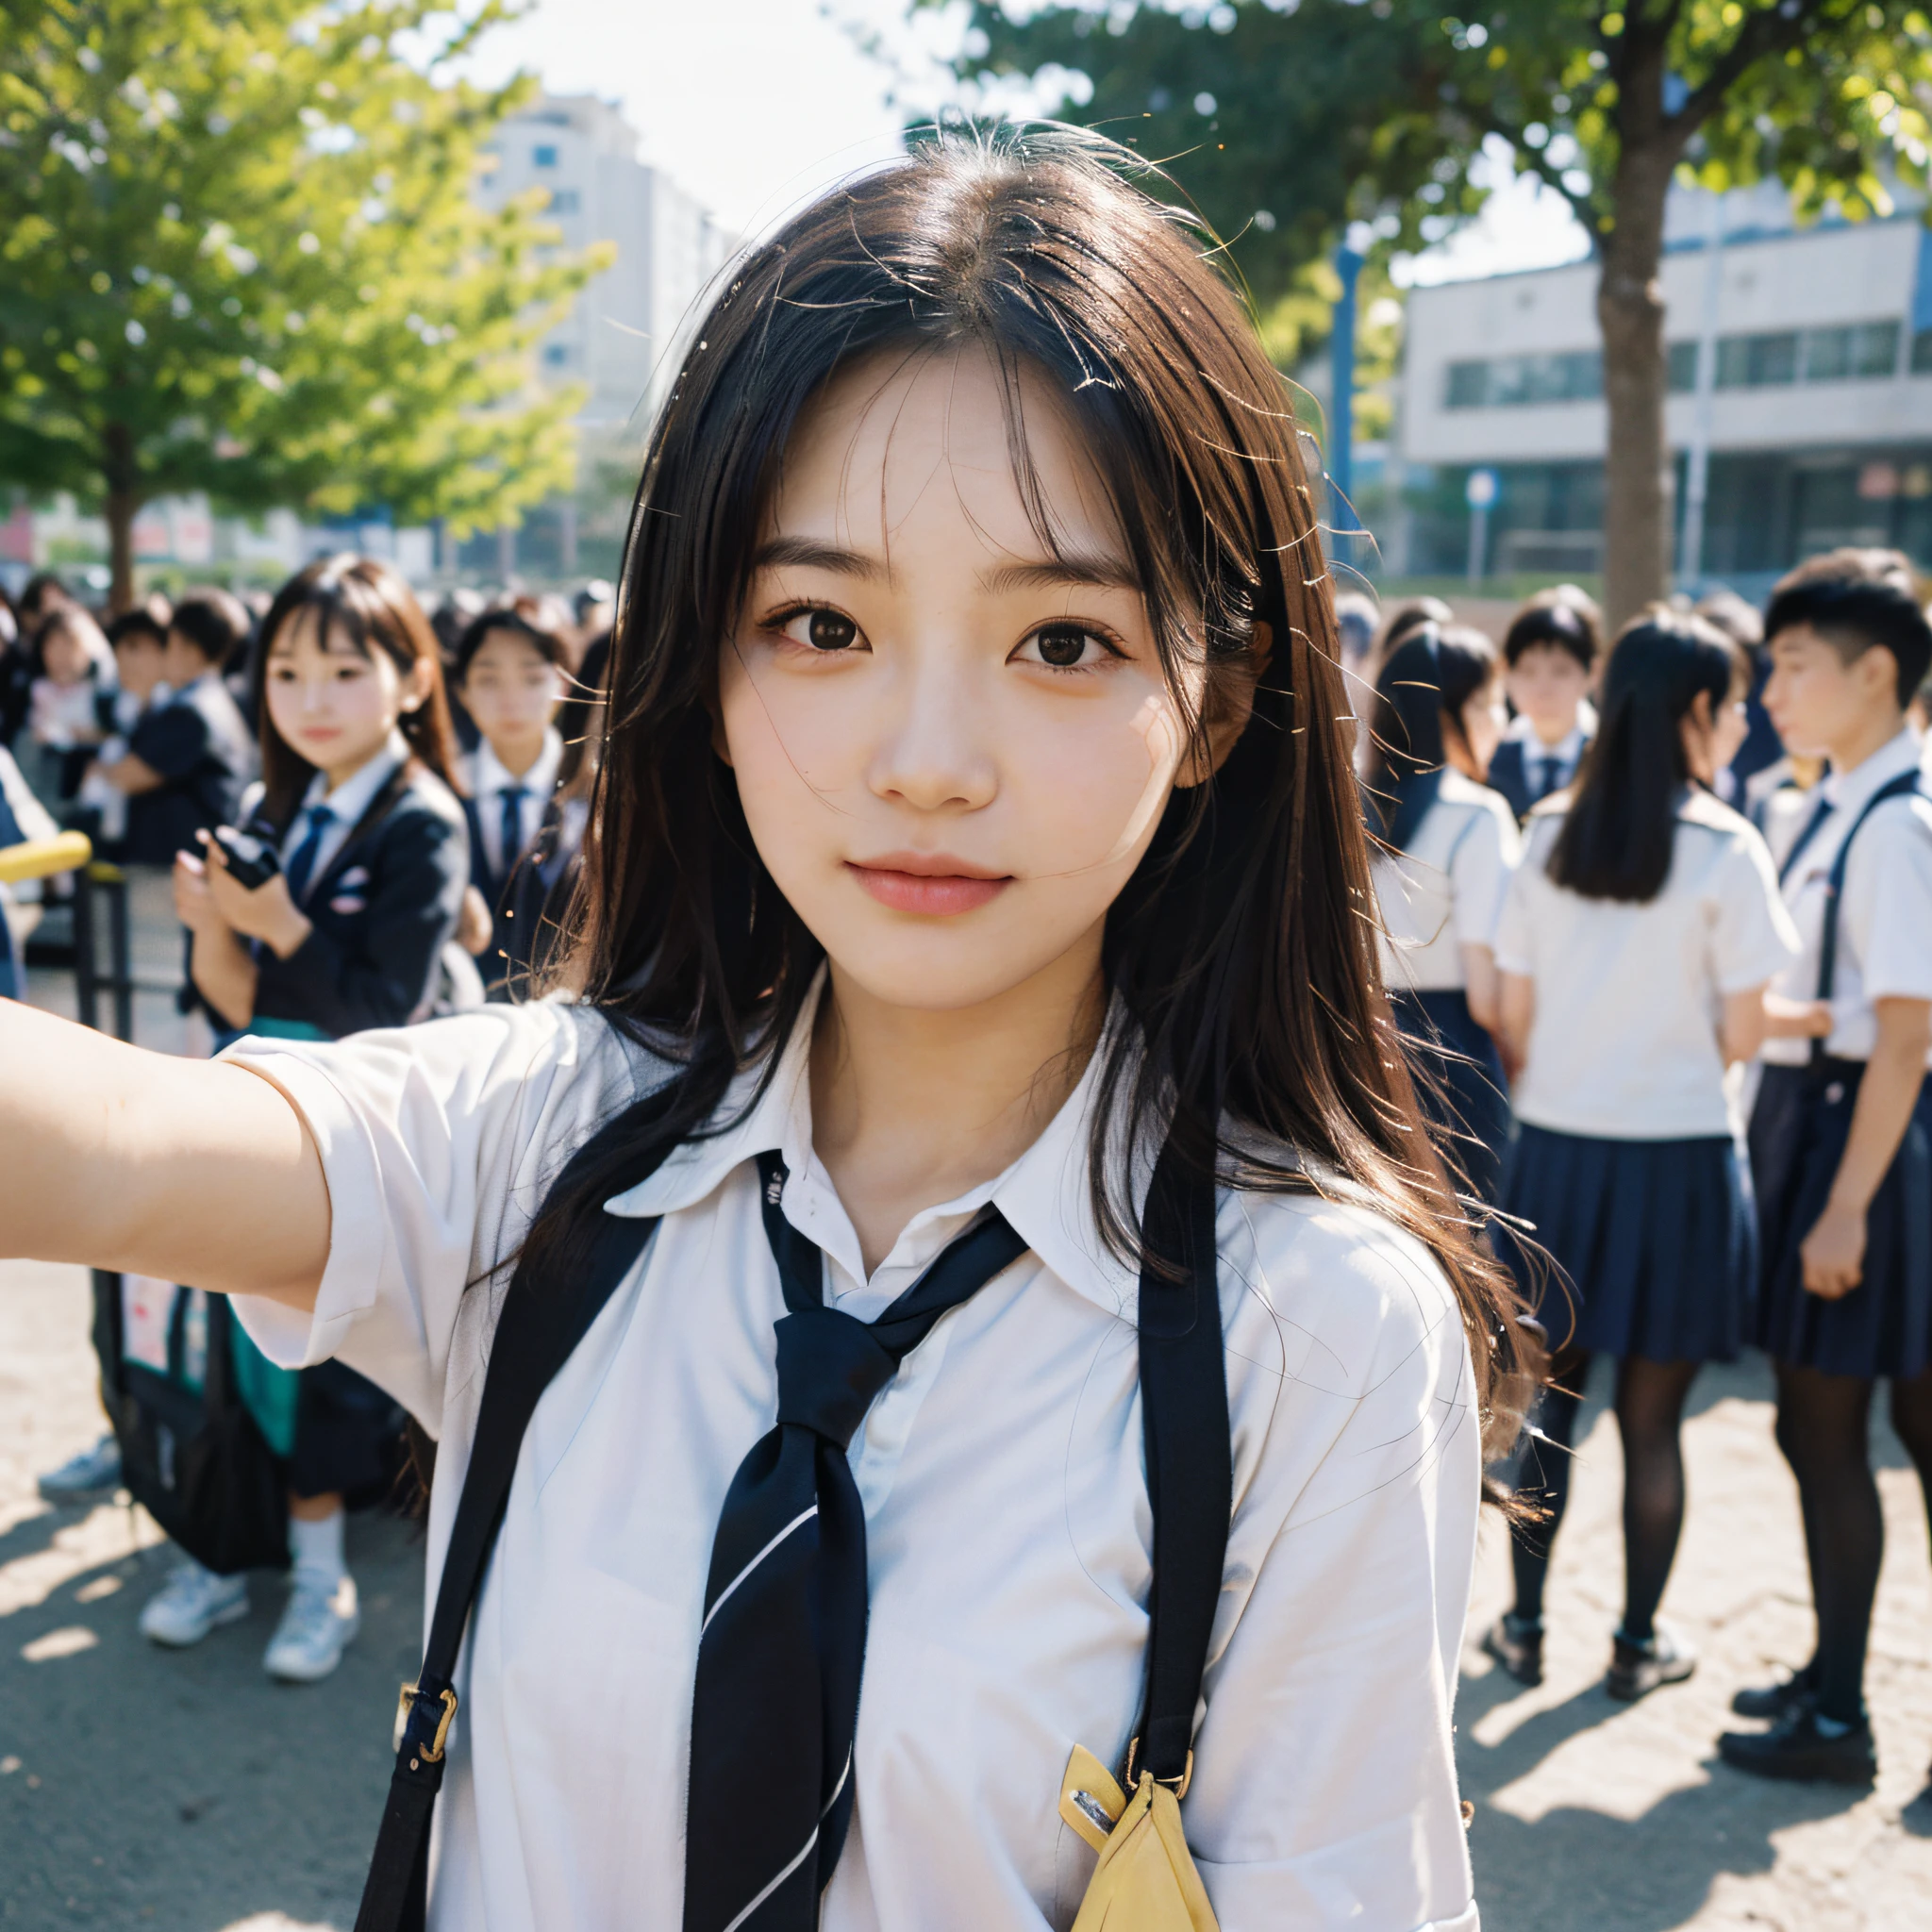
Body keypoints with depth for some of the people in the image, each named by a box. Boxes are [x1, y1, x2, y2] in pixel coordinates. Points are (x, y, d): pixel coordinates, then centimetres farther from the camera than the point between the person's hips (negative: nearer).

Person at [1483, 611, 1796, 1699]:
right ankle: (1642, 1641, 22)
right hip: (1677, 1152, -3)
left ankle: (1525, 1625, 23)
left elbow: (1514, 1014, 4)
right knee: (1653, 1418, 8)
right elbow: (1742, 1032, -9)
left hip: (1554, 1149, 3)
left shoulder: (1549, 835, 1)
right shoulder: (1725, 851, -10)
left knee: (1549, 1399, 14)